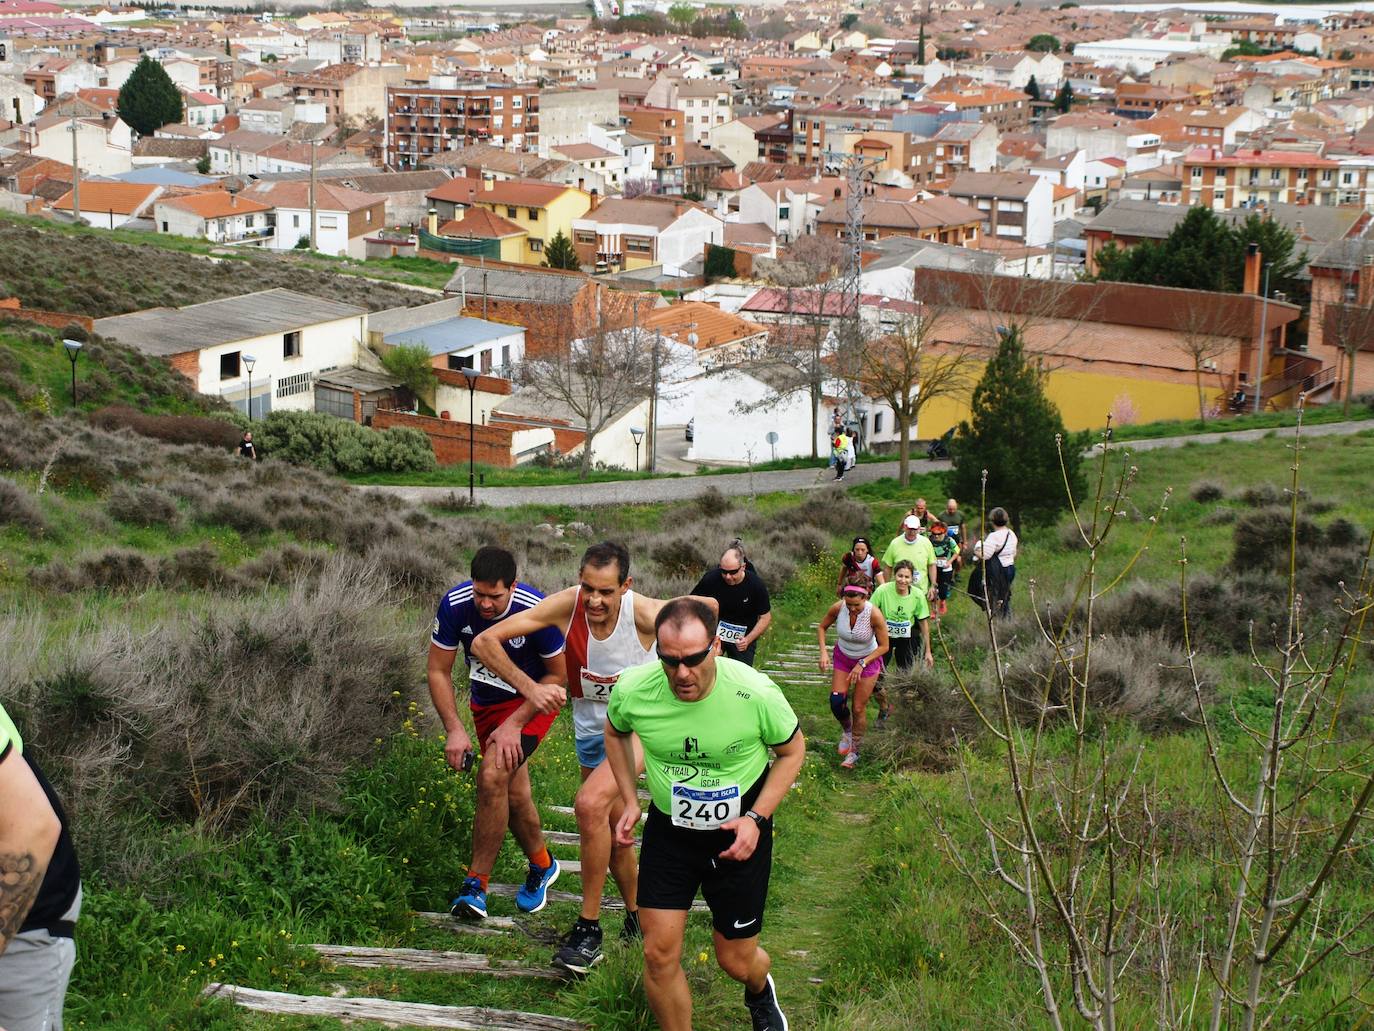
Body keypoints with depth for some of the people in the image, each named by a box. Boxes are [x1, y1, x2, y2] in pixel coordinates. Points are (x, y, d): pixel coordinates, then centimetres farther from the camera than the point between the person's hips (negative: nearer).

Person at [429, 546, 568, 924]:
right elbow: (438, 671, -10)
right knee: (513, 794, 8)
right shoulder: (455, 605, -21)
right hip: (485, 704, 4)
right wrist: (455, 730, -19)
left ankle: (476, 883, -14)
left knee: (493, 776, -24)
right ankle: (542, 866, 36)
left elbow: (556, 675, -14)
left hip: (531, 701, -4)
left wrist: (514, 724, -20)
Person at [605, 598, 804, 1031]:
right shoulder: (633, 690, -20)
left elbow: (792, 750, -6)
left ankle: (760, 994, 49)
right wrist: (629, 801, 0)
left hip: (739, 833, -1)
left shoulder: (756, 693, -26)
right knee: (659, 954, -3)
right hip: (668, 829, 1)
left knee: (736, 960, 11)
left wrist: (756, 819, -15)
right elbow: (616, 733, 6)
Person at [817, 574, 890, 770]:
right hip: (843, 658, 3)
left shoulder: (874, 614, -30)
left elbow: (884, 646, -17)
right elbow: (822, 627, -2)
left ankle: (854, 752, 22)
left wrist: (862, 664, -22)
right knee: (836, 701, -8)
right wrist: (824, 652, -14)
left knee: (859, 709, 3)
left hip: (868, 660, -2)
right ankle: (847, 731, 25)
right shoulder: (838, 608, -23)